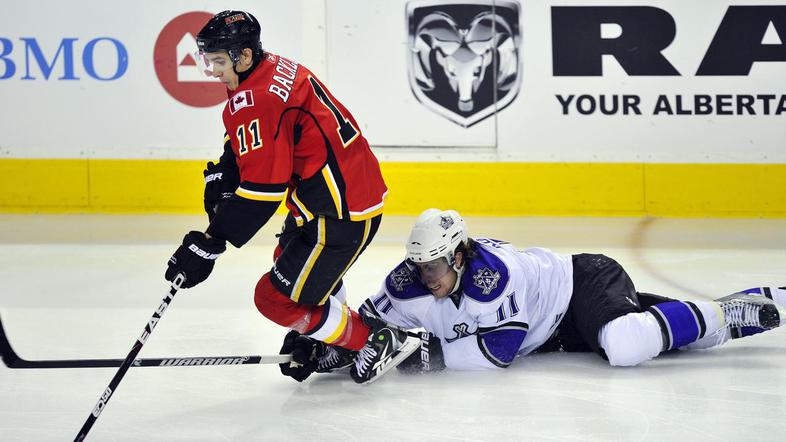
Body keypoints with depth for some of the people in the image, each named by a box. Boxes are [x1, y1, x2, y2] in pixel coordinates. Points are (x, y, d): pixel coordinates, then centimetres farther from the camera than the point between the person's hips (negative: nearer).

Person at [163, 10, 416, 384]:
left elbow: (262, 189, -27)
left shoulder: (256, 102, -24)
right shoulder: (272, 68, 7)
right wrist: (221, 176, 5)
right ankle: (330, 341, 46)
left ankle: (372, 342, 11)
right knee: (290, 256, 32)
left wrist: (210, 244, -24)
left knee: (278, 298, -1)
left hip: (343, 213, -11)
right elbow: (244, 149, 22)